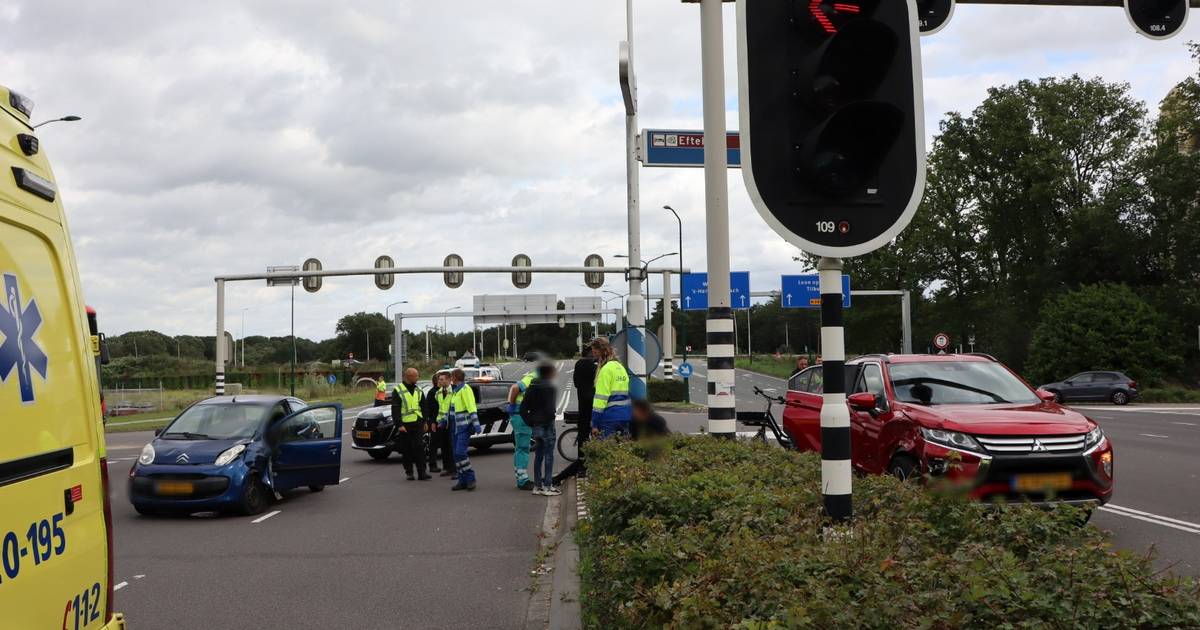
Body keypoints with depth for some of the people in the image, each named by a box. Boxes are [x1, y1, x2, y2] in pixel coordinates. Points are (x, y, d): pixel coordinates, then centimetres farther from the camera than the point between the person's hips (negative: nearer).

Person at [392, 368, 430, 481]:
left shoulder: (418, 390, 14)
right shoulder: (398, 390, -2)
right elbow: (395, 409, -7)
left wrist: (425, 422, 13)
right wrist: (399, 425, -14)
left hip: (417, 424, 3)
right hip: (405, 425, -3)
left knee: (419, 447, -4)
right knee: (407, 449, 3)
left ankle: (422, 472, -5)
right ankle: (409, 472, 15)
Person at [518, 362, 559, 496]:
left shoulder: (531, 387, 8)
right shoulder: (549, 388, -14)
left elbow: (523, 408, 8)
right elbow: (550, 409, -23)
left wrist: (530, 422, 9)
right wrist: (549, 421, -9)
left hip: (535, 426, 7)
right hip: (546, 425, -7)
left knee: (538, 455, 14)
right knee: (548, 456, -1)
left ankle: (537, 486, 18)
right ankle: (547, 487, 0)